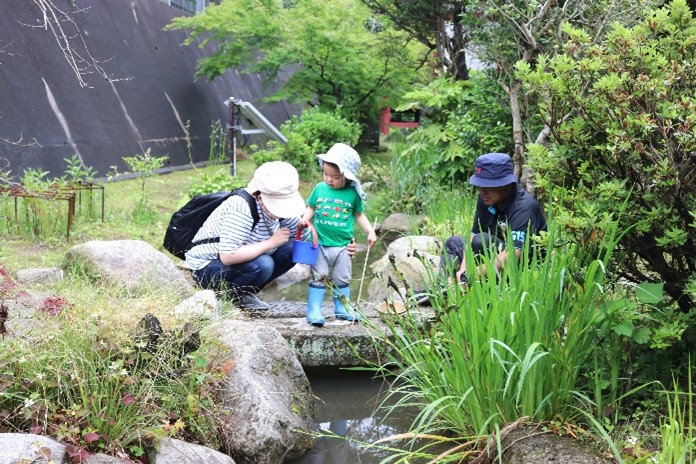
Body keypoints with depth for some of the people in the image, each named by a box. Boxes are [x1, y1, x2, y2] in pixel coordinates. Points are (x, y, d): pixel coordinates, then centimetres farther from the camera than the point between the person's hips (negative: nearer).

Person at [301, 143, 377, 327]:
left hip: (343, 245, 1)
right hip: (320, 244, -1)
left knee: (342, 280, 14)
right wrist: (304, 220, -11)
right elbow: (310, 208, 7)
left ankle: (342, 308, 26)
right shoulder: (320, 189, -4)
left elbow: (359, 215, 7)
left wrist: (370, 231, -2)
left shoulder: (353, 193, -5)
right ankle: (314, 310, 5)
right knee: (318, 278, 2)